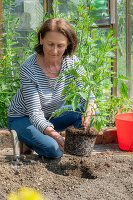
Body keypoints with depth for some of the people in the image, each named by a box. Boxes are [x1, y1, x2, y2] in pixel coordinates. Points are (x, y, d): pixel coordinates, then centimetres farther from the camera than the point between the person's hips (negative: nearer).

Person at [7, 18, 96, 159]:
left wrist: (89, 111, -44)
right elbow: (35, 113, -31)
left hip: (52, 115, 5)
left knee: (87, 112, -21)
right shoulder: (29, 69, -29)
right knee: (54, 149, -28)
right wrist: (51, 133, -52)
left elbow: (87, 94, -19)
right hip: (23, 119, -4)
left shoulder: (72, 62, -16)